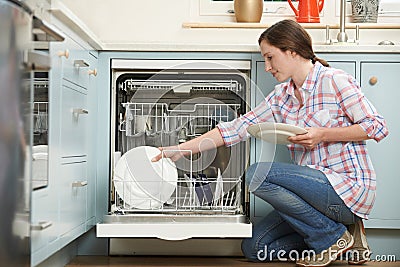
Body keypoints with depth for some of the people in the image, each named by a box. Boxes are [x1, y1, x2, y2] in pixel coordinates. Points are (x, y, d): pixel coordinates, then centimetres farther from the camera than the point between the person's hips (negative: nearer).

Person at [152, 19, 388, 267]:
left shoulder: (334, 80, -9)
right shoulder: (281, 97, 10)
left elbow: (377, 126, -9)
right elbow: (238, 128, 5)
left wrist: (323, 134, -21)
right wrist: (180, 149, 1)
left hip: (349, 186, -7)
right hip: (315, 188, 8)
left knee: (258, 173, -24)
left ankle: (332, 236, -6)